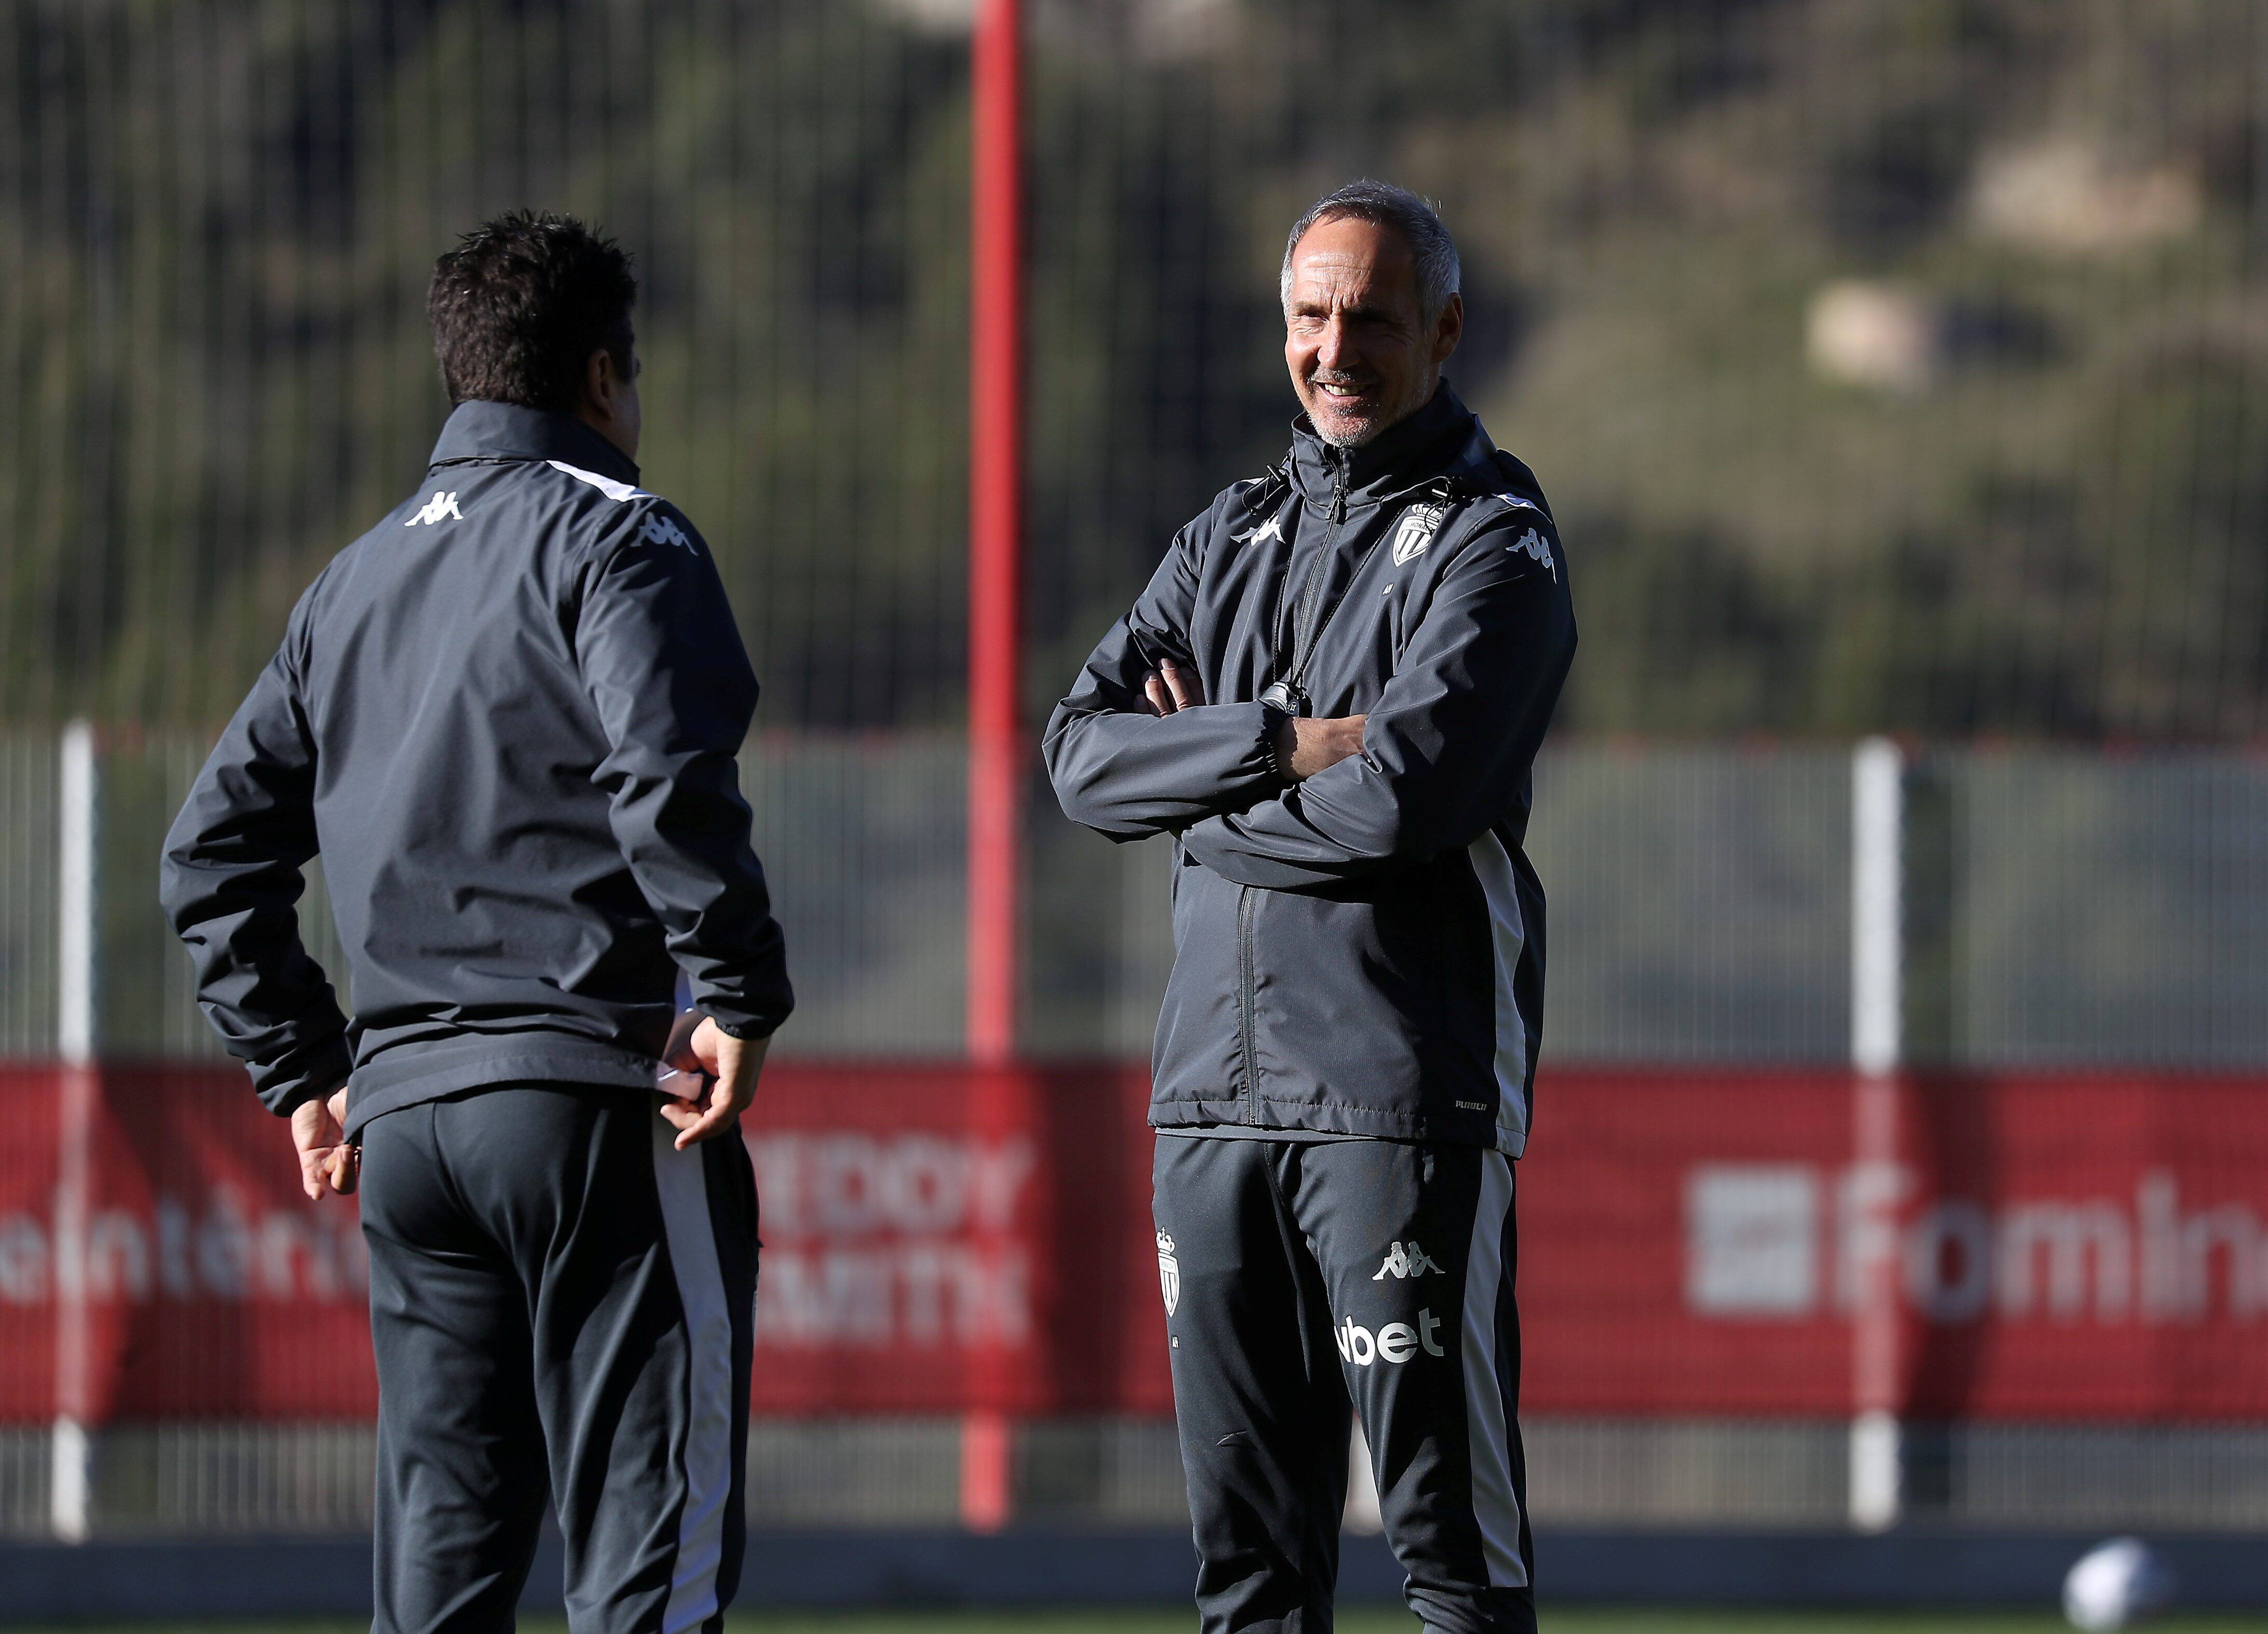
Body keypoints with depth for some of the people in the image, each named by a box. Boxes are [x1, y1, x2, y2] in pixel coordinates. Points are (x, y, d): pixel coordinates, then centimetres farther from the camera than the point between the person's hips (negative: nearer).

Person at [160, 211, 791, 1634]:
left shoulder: (358, 580, 20)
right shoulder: (613, 536, -3)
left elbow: (218, 850, 21)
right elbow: (666, 774, -21)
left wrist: (302, 1067, 22)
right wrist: (742, 997, -17)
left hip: (401, 1109, 7)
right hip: (595, 1092, -7)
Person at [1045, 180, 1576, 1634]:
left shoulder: (1493, 547, -3)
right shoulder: (1235, 534, 19)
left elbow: (1400, 798, -18)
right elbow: (1085, 755, 5)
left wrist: (1195, 782, -2)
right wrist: (1281, 745, -11)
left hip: (1405, 1094, -7)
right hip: (1218, 1099, 7)